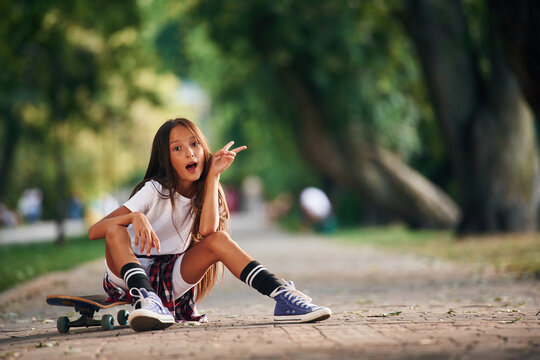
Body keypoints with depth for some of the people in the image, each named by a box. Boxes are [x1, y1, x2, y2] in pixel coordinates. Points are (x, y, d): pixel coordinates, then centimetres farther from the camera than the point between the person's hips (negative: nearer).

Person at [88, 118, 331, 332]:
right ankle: (146, 300, -53)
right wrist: (135, 217, -39)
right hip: (130, 273, -3)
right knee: (116, 231, -32)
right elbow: (94, 231, -20)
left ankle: (284, 298, -31)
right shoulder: (155, 190, -12)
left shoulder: (202, 194, 1)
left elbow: (206, 231, -24)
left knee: (218, 240, -20)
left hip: (171, 279, 3)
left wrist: (213, 176, -18)